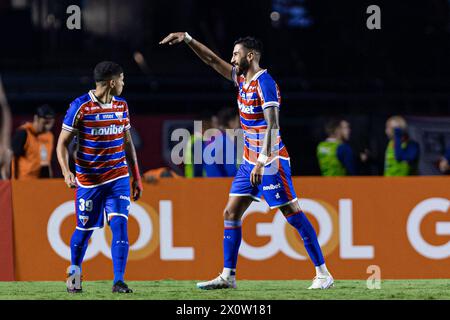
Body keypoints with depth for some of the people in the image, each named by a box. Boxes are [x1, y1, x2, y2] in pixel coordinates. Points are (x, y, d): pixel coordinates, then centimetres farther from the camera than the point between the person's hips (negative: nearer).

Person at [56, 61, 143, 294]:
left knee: (120, 225, -13)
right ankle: (74, 271, 33)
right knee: (84, 229, 7)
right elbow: (63, 143, -6)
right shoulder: (80, 106, -10)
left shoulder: (121, 105, 7)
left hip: (118, 178, 3)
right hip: (88, 179, -3)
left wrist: (136, 177, 15)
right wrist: (66, 171, -22)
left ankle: (118, 281, -14)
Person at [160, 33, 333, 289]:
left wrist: (262, 162, -30)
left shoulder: (264, 83, -16)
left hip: (271, 160, -9)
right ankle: (228, 276, 9)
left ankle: (323, 274, -5)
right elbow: (212, 60, 22)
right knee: (231, 213, 6)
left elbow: (273, 125, -24)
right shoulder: (242, 79, 10)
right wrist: (187, 39, 16)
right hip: (250, 161, 9)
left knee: (293, 214, -8)